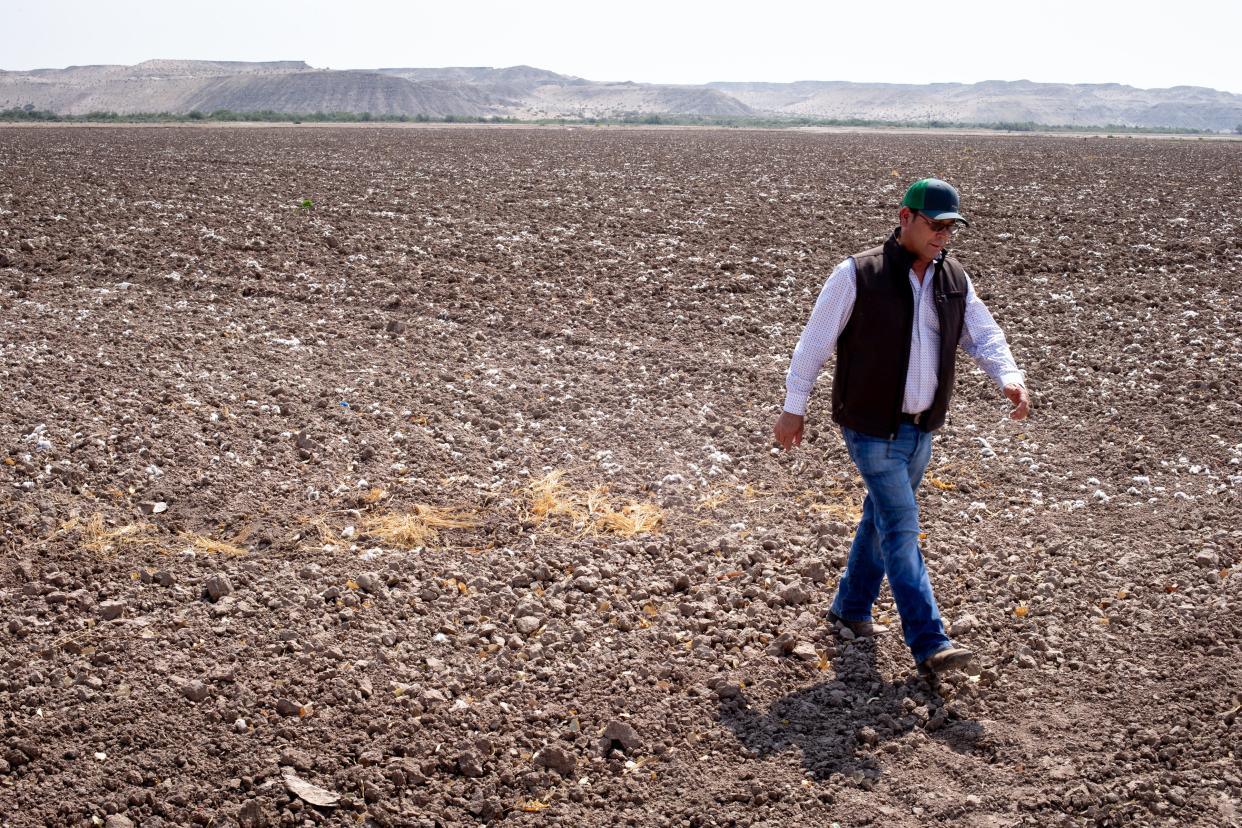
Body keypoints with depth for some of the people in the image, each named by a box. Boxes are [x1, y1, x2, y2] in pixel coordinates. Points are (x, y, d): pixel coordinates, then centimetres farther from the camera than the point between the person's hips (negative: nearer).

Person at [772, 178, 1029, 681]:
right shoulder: (858, 274, -13)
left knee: (881, 518, 18)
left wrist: (1010, 379, -19)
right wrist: (794, 408, -6)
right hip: (871, 428, -6)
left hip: (920, 429, 6)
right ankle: (929, 647, -9)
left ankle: (851, 609, 36)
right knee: (902, 527, -9)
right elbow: (815, 342, -8)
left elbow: (984, 337, 2)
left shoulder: (954, 281, 5)